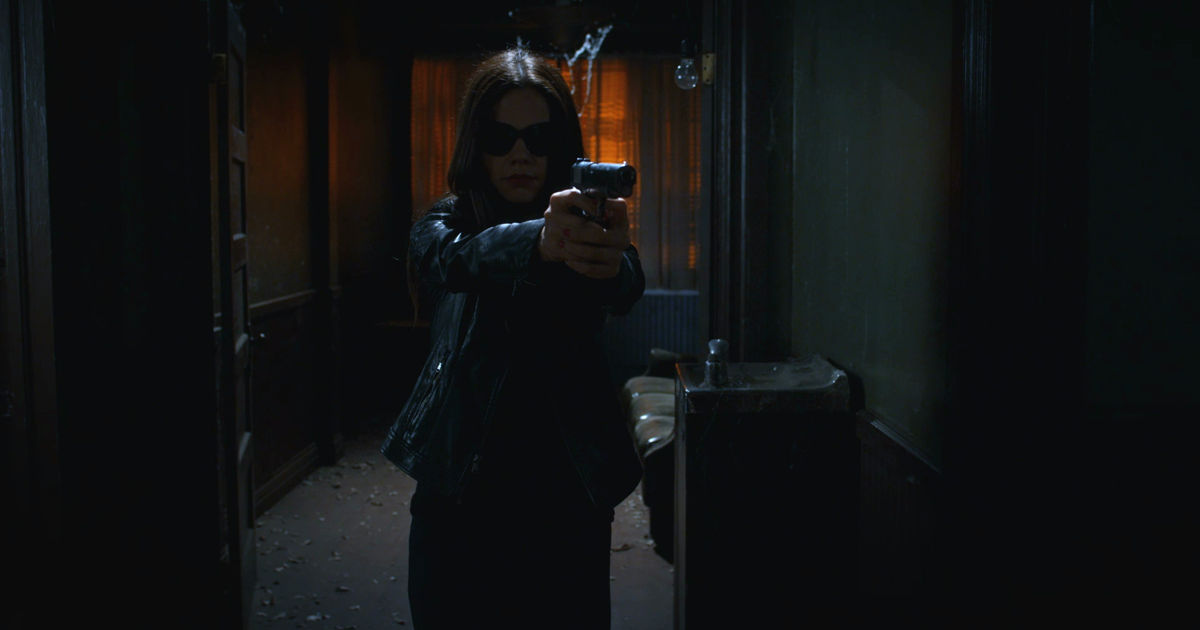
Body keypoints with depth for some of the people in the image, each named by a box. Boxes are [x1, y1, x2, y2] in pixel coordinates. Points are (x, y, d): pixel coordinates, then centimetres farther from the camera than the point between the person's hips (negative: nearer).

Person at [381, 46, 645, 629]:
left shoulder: (585, 222, 1)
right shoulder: (444, 225, 1)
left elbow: (625, 291, -21)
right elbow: (458, 257, -23)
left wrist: (611, 259, -46)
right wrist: (541, 242, -46)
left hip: (568, 495, 0)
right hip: (461, 494, 0)